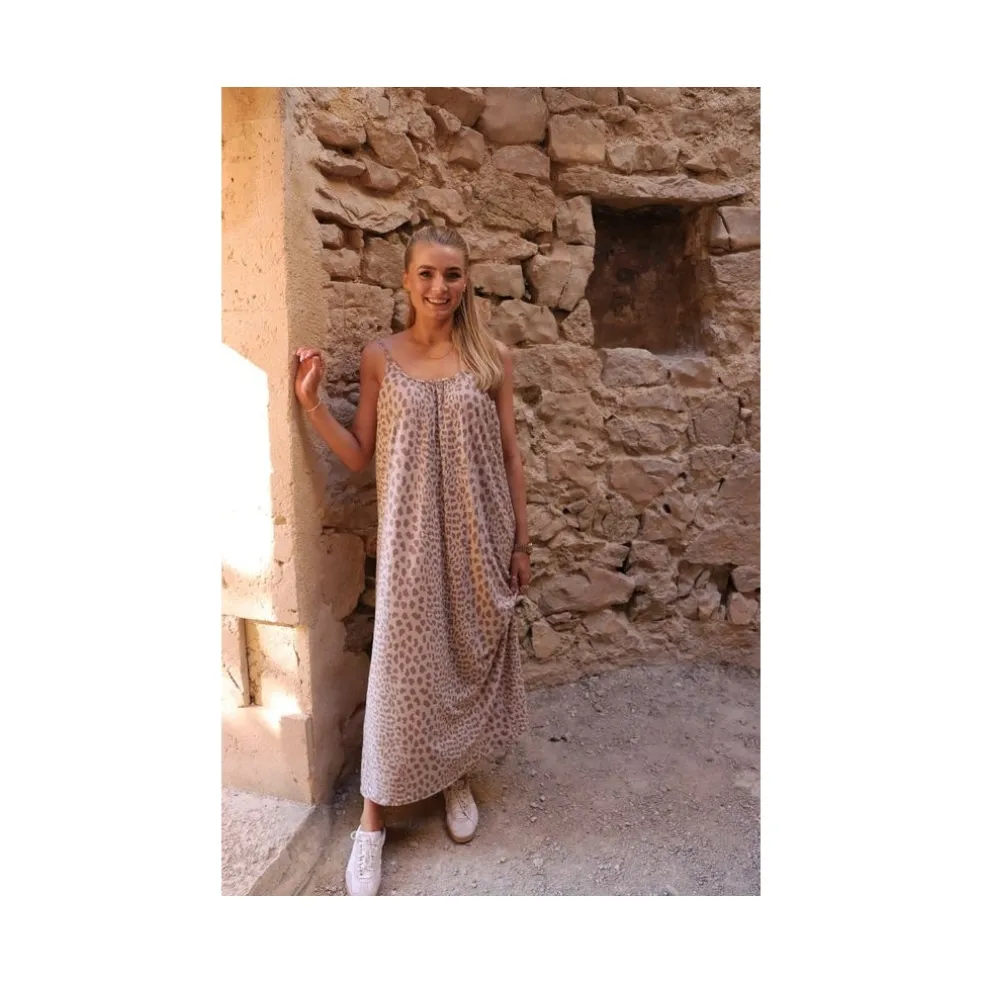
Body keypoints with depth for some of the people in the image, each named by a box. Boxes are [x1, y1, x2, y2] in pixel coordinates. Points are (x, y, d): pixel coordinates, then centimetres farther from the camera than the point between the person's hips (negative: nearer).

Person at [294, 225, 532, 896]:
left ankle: (459, 778, 40)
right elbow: (360, 458, 3)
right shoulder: (380, 358, 1)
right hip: (411, 539, -1)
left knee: (471, 657, 13)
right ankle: (373, 822, 22)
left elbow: (510, 455, 3)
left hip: (478, 538, 1)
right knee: (402, 663, 4)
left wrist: (521, 541, 2)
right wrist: (311, 403, -9)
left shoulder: (492, 358, 1)